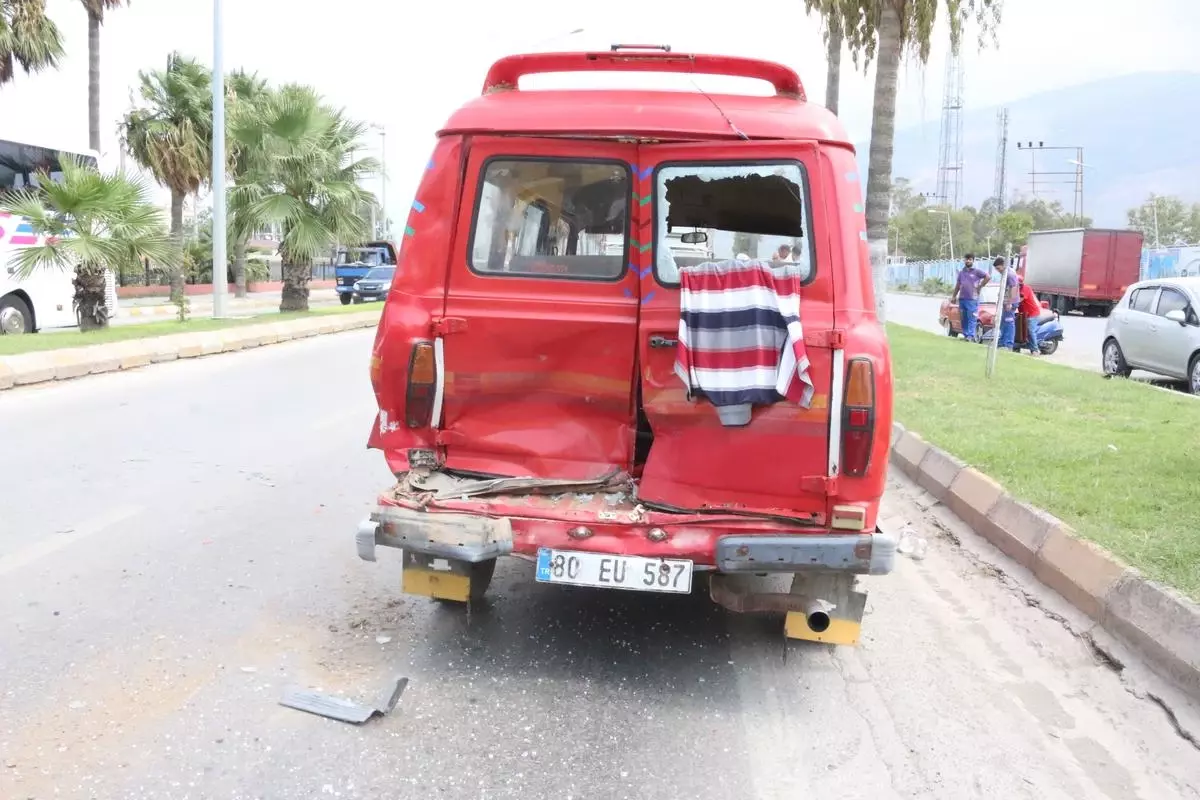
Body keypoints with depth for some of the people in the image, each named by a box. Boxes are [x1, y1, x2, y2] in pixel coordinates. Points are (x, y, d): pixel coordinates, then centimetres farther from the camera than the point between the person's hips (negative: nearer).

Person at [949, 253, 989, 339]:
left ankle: (971, 336, -11)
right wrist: (953, 296, 19)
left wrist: (980, 286, -6)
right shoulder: (961, 272, 16)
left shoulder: (977, 271, -1)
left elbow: (987, 277, -5)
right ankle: (965, 335, 15)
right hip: (962, 299, 6)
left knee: (971, 319, -9)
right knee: (963, 319, 8)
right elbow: (957, 285, 20)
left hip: (972, 299, -6)